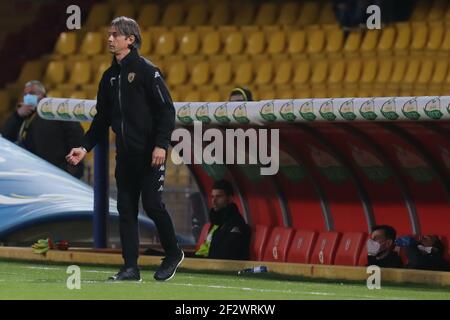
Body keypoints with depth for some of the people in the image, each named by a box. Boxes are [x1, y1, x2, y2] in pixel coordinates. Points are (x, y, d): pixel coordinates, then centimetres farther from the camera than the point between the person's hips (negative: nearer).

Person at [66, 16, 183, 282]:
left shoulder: (146, 70, -7)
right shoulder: (110, 76, 14)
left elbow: (166, 109, -11)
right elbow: (102, 118, 20)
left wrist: (161, 145, -19)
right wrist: (86, 147, 11)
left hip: (149, 153, -7)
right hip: (125, 155, 7)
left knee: (152, 204, -7)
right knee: (126, 209, 3)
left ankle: (173, 254, 13)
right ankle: (130, 268, 6)